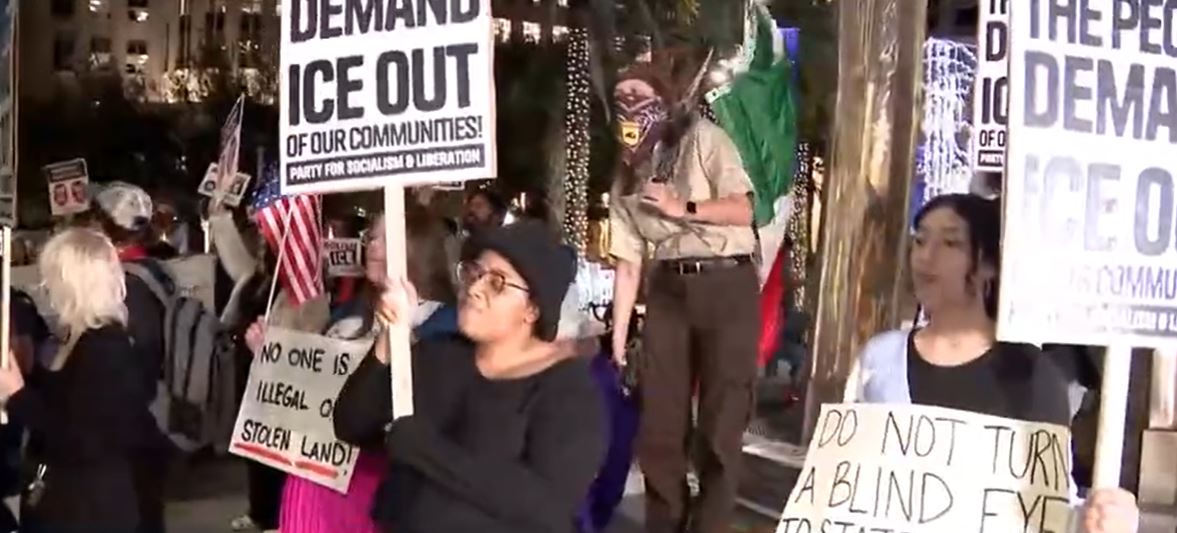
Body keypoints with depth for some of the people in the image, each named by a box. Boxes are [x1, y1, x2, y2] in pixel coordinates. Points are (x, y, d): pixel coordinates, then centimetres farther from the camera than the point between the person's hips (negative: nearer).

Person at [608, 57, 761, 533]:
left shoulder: (702, 139, -1)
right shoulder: (627, 174, 12)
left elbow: (742, 210, -9)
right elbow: (628, 261, 7)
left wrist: (685, 208, -17)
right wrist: (618, 336, 1)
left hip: (728, 284, -5)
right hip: (668, 289, 5)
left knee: (722, 417, -2)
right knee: (658, 419, 5)